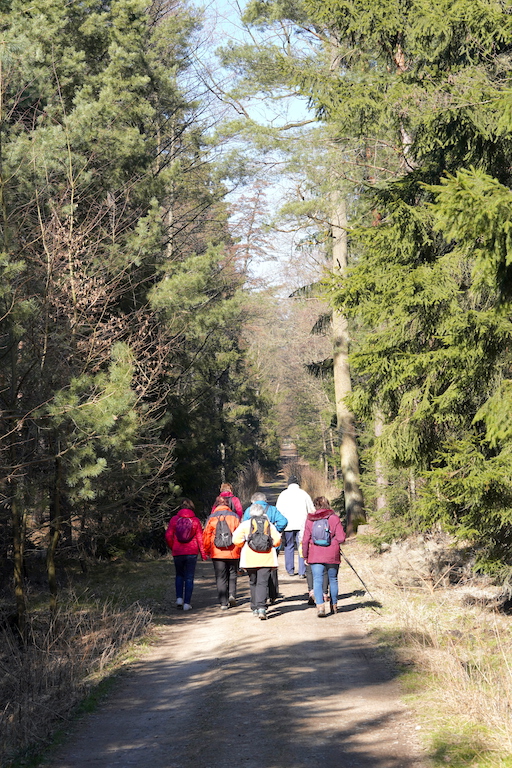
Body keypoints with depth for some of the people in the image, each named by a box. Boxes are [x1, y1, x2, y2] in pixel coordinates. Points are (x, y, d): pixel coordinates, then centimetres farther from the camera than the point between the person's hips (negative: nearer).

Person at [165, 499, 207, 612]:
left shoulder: (174, 519, -1)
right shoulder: (195, 520, -2)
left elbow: (168, 536, -3)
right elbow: (200, 537, -2)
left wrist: (172, 548, 14)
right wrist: (203, 553, 6)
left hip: (178, 553, 1)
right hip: (192, 552, -1)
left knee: (179, 575, 20)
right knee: (189, 577, 5)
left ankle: (179, 598, 5)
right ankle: (187, 603, 0)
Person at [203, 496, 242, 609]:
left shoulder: (211, 518, 0)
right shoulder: (234, 516, 2)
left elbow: (206, 536, 2)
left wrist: (207, 551, 14)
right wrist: (240, 549, 13)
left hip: (217, 553, -1)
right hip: (233, 552, 1)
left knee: (220, 578, 5)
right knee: (232, 574, 19)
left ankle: (223, 602, 1)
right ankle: (232, 594, 1)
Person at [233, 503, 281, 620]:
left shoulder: (245, 524, 3)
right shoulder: (269, 524, 7)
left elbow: (236, 539, -4)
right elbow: (277, 540, 0)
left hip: (250, 558, 0)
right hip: (266, 558, 0)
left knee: (253, 583, 15)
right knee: (263, 583, -5)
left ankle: (255, 608, 19)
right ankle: (261, 607, -21)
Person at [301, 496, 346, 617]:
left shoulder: (310, 520, 1)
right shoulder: (334, 518, -3)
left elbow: (305, 540, 2)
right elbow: (341, 538, -8)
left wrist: (305, 555, 13)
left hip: (315, 556, 0)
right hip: (332, 556, 0)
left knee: (317, 580, -3)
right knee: (333, 580, 16)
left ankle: (320, 606, -20)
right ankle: (334, 606, 27)